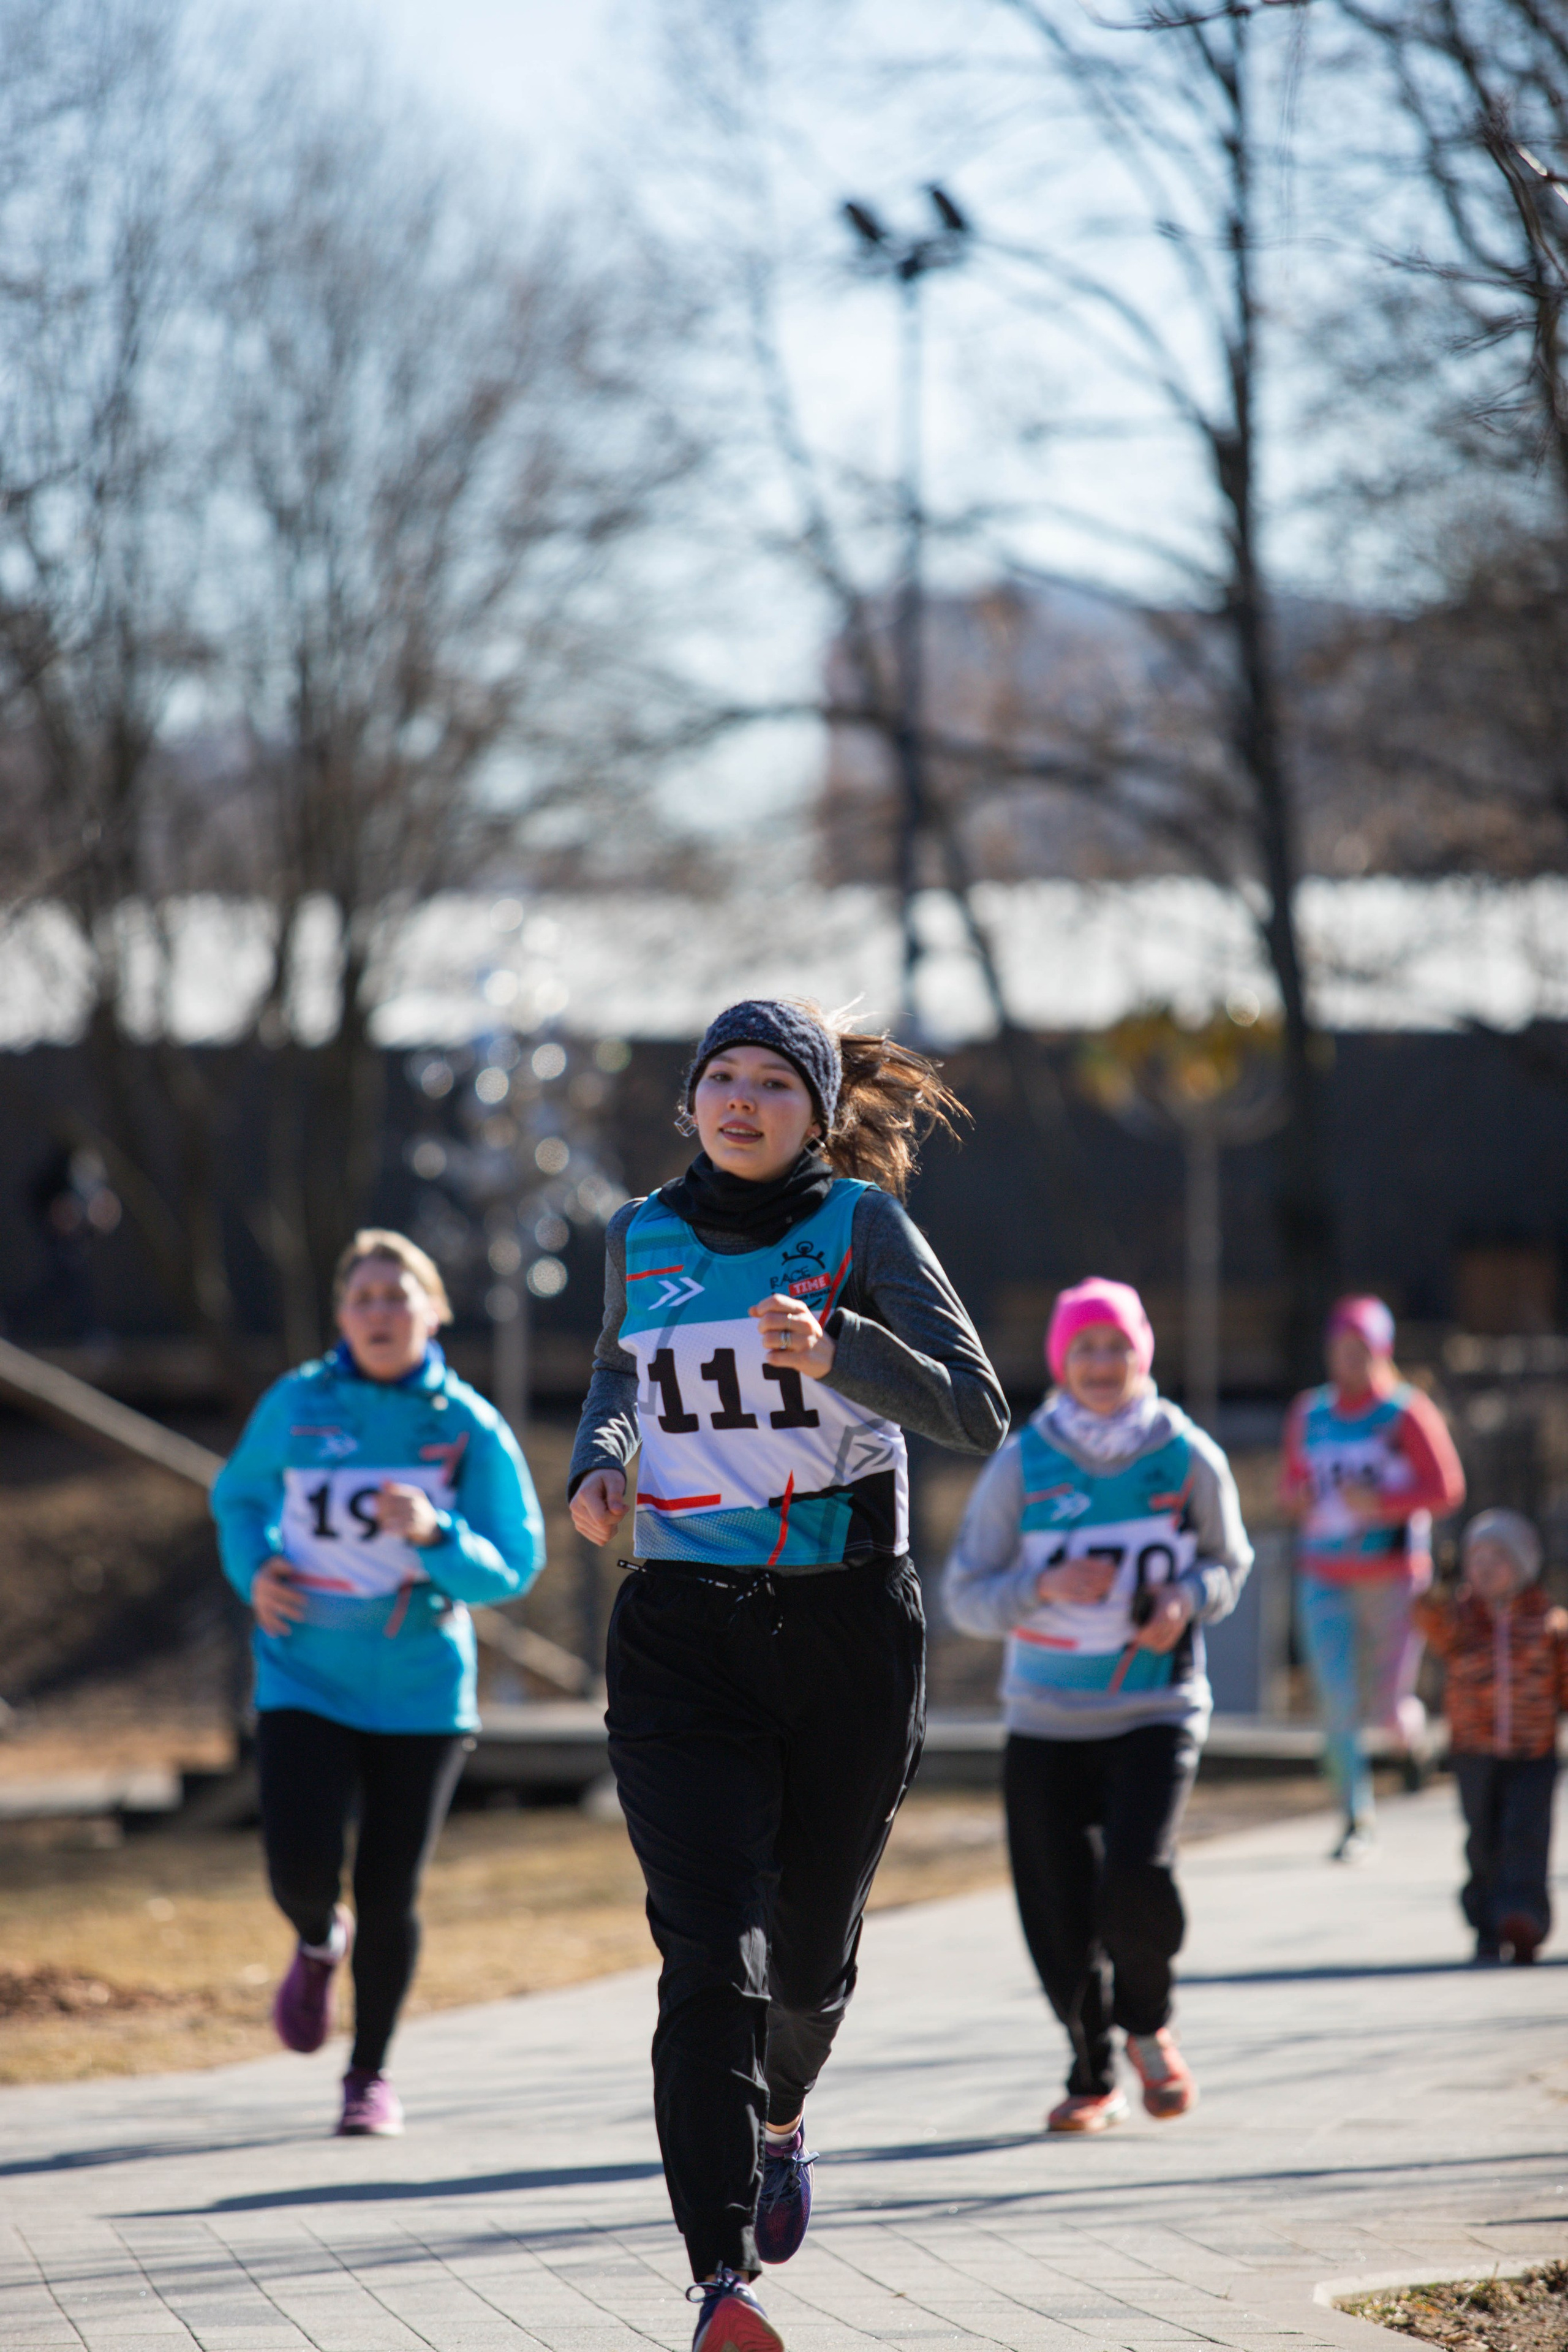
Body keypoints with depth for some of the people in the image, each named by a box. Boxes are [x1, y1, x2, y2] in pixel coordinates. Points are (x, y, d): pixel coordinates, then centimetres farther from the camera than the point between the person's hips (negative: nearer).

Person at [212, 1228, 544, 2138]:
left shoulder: (471, 1428, -5)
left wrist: (434, 1534, -25)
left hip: (420, 1690, 0)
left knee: (389, 1894, 1)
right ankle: (320, 1942, 23)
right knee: (303, 1868, -15)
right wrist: (253, 1570, -1)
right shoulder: (296, 1407, 0)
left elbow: (513, 1568, -6)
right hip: (306, 1679, 1)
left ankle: (372, 2072, 22)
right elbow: (238, 1496, 18)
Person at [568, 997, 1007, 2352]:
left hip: (849, 1630, -1)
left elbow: (976, 1415, -12)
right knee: (710, 1957, -15)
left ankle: (781, 2117, 50)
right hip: (682, 1632, 1)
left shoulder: (860, 1224, -3)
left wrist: (837, 1352, -28)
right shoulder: (642, 1237, 7)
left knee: (812, 1945, 14)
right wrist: (600, 1464, 8)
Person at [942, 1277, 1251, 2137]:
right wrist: (1045, 1588, -19)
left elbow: (1229, 1562, 11)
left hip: (1157, 1711, -1)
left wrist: (1189, 1597, -11)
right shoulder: (1022, 1465, -4)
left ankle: (1147, 2025, 10)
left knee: (1138, 1877, -21)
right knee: (1060, 1913, 0)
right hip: (1046, 1720, 1)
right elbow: (964, 1596, -1)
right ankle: (1093, 2079, 23)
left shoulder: (1189, 1458, -3)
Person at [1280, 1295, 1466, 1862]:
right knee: (1337, 1704, -11)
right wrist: (1297, 1498, -5)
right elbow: (1292, 1481, 19)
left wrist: (1380, 1503, -21)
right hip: (1325, 1579, 3)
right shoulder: (1309, 1414, 7)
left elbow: (1447, 1489, -10)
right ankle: (1356, 1821, -1)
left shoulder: (1407, 1413, -7)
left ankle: (1409, 1722, 40)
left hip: (1393, 1578, -3)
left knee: (1385, 1706, 2)